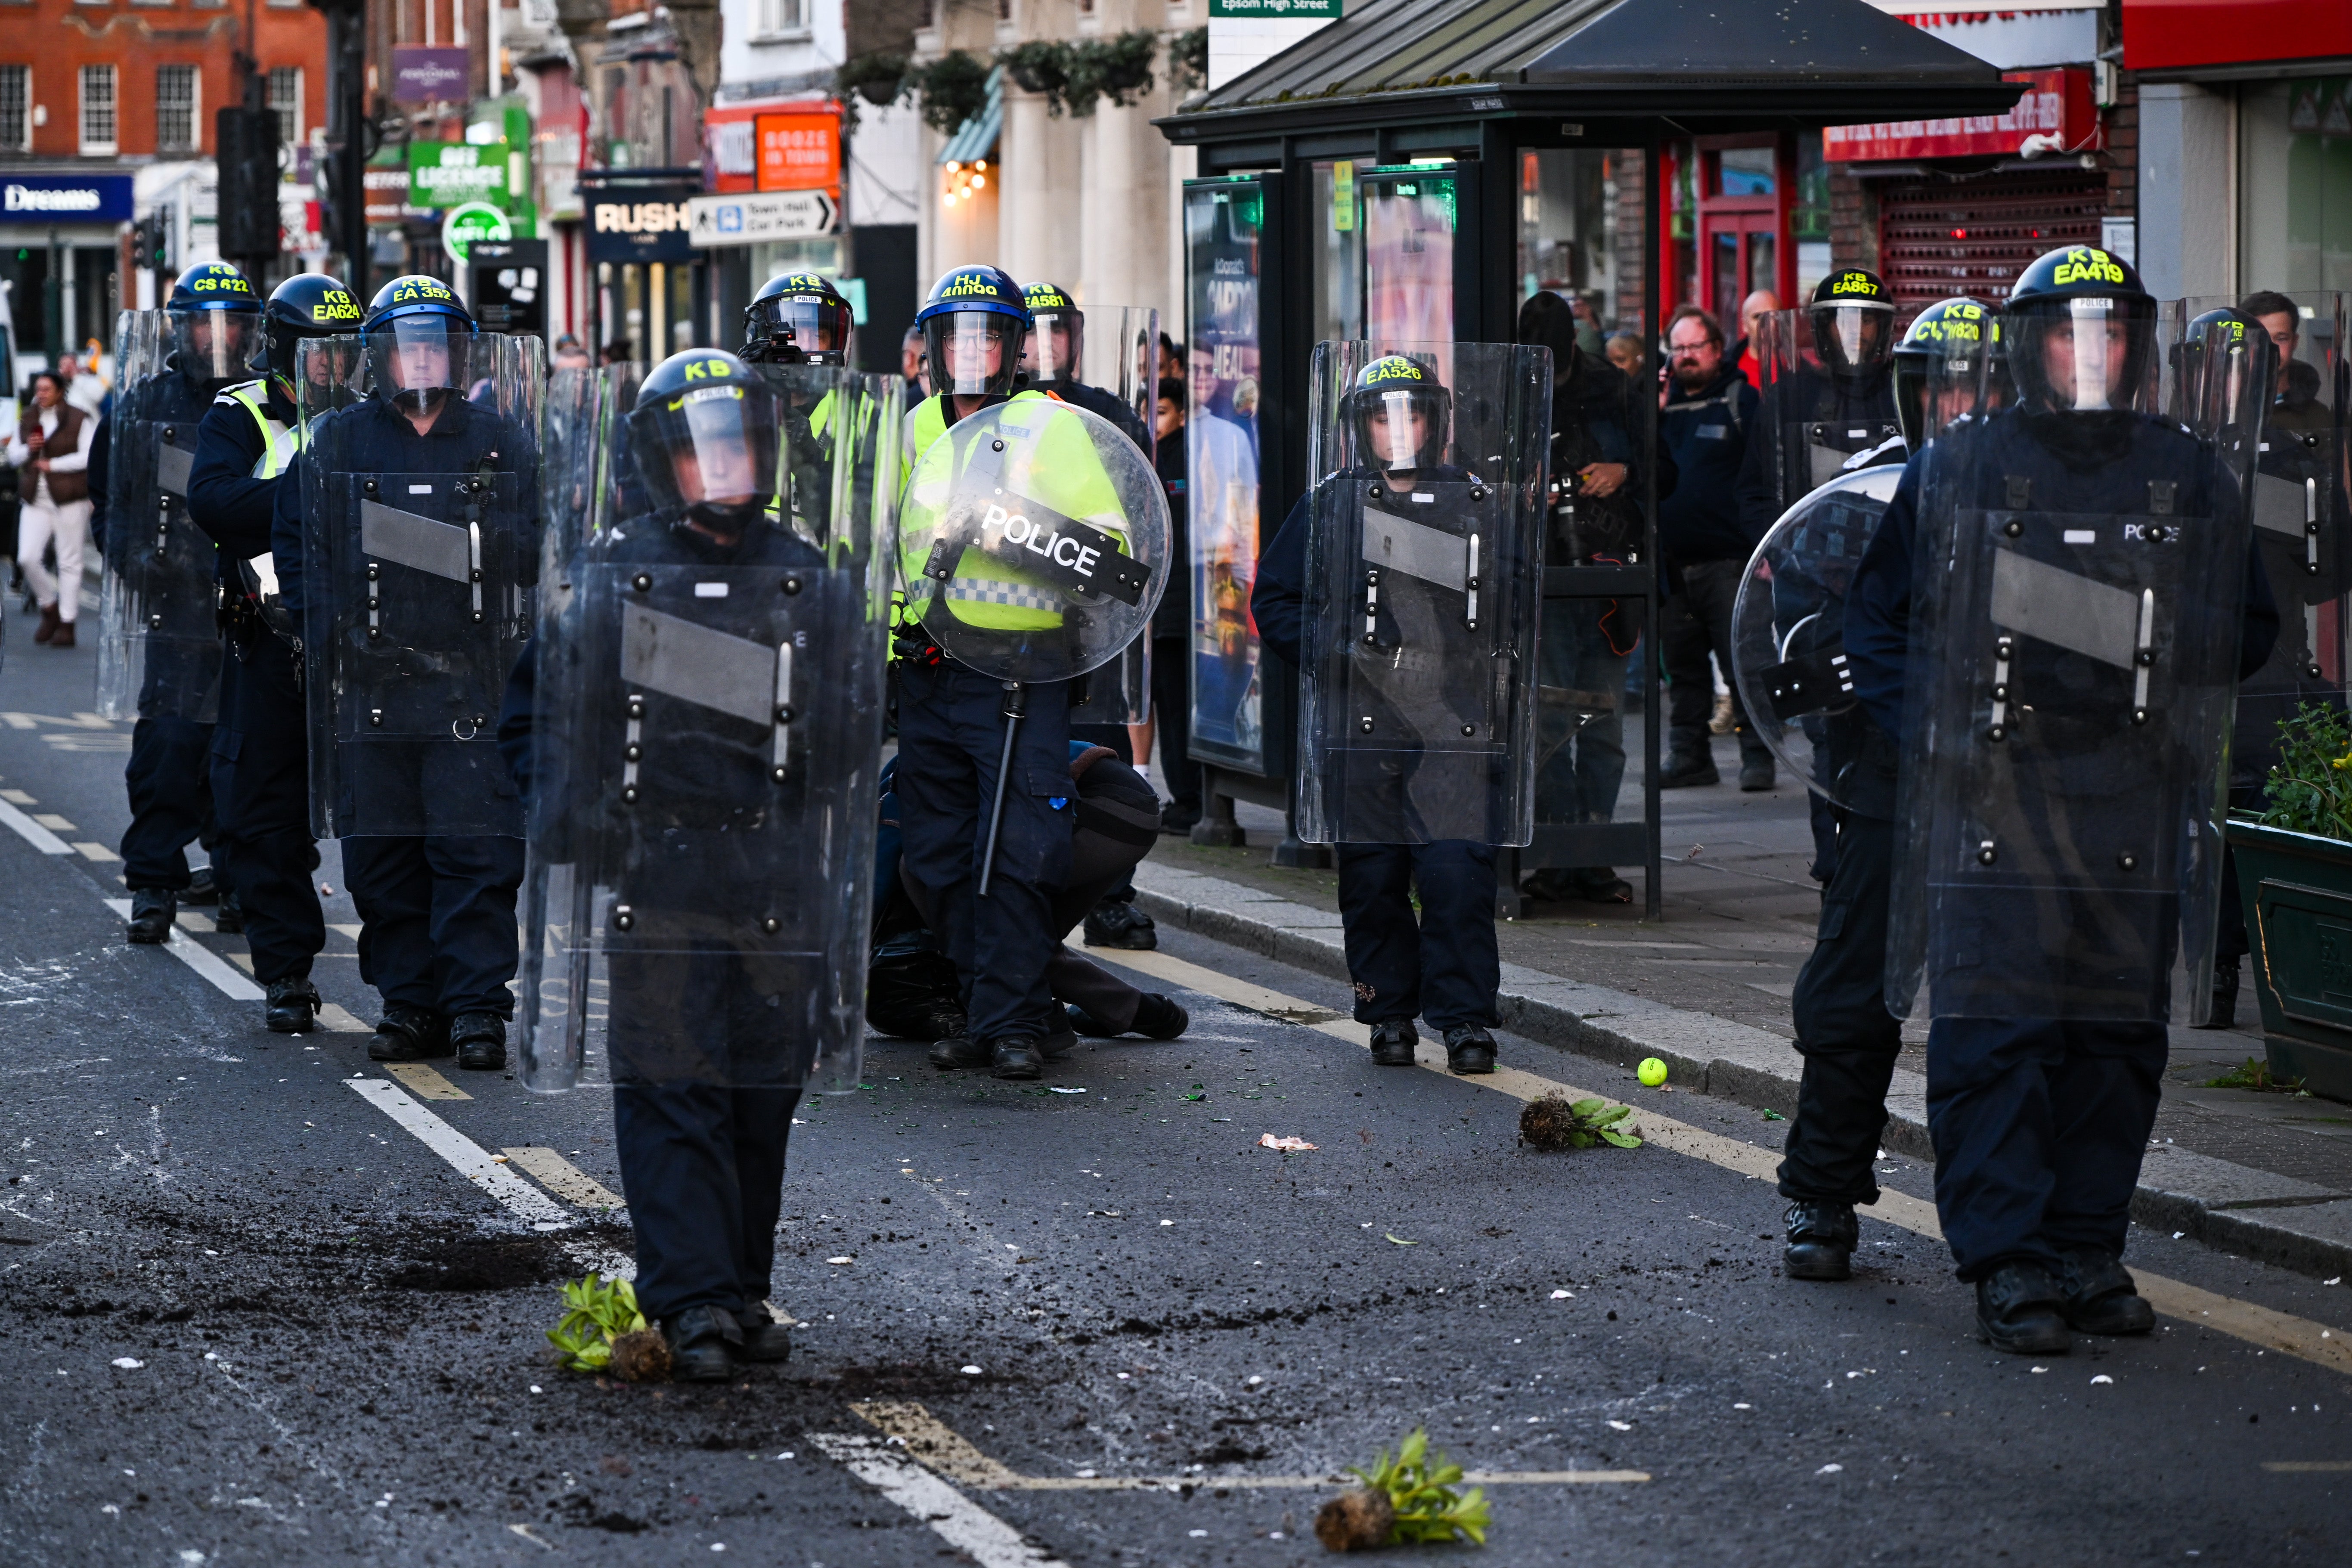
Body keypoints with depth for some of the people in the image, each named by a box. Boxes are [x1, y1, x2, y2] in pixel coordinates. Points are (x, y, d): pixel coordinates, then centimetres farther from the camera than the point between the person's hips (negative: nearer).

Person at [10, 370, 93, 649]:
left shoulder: (79, 420, -3)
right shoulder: (27, 421, 12)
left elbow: (88, 457, -11)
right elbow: (13, 456, 16)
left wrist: (53, 464, -13)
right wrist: (28, 450, -6)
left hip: (69, 500, -5)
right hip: (36, 500, 5)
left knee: (69, 563, -1)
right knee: (27, 558, -6)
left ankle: (67, 625, 4)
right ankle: (50, 608, 15)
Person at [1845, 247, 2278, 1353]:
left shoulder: (2191, 481, 10)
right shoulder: (1955, 472, 6)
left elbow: (2250, 632, 15)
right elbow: (1878, 620, 12)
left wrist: (2163, 641, -5)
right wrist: (1933, 732, -2)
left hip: (2134, 797, 2)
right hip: (1990, 793, -2)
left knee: (2118, 1032, 5)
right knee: (1993, 1029, -8)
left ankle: (2090, 1251, 16)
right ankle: (2009, 1262, -4)